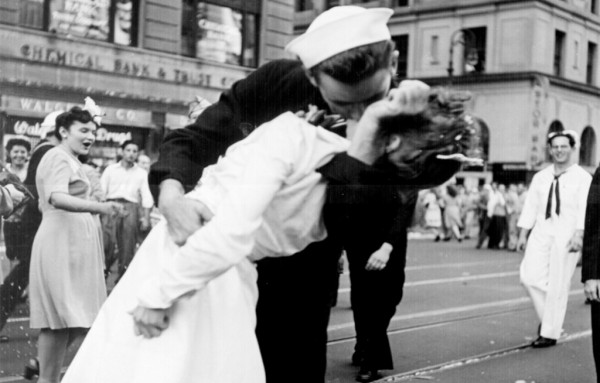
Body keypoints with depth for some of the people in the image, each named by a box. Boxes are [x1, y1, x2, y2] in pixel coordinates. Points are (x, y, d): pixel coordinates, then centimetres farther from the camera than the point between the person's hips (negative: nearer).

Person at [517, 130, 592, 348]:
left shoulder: (582, 178, -1)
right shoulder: (540, 177, 13)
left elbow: (585, 209, -10)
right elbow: (530, 206, 13)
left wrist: (578, 235, -22)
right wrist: (523, 234, 8)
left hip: (566, 236, -4)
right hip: (541, 233, 4)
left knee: (558, 285, -2)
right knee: (529, 275, -8)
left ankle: (550, 333, 9)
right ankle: (548, 316, 16)